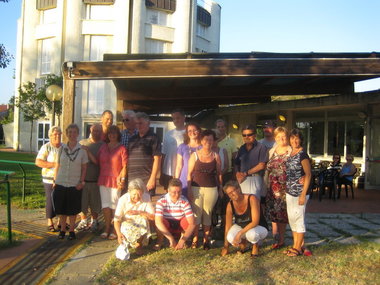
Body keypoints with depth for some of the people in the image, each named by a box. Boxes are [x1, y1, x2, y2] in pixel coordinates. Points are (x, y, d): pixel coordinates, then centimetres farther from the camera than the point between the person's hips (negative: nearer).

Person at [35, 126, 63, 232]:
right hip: (50, 179, -4)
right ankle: (50, 223, 12)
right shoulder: (46, 147, -6)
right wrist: (54, 164, -20)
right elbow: (38, 162, -14)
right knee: (50, 200, 0)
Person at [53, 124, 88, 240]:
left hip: (75, 185, -1)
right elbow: (57, 166, 8)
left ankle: (71, 230, 22)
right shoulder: (62, 148, 1)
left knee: (73, 210, 7)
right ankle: (62, 229, 24)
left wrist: (81, 181, -5)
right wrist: (55, 180, 6)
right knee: (61, 209, 9)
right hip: (60, 183, 1)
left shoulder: (82, 150, -2)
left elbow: (84, 168, 2)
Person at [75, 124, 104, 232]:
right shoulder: (82, 143, 8)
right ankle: (83, 221, 25)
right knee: (82, 202, 9)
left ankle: (94, 222, 25)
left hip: (95, 180, -2)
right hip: (82, 178, 2)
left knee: (95, 203, 9)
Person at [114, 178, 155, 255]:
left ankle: (139, 244, -6)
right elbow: (117, 220, -15)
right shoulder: (123, 200, -15)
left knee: (143, 220, -30)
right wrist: (119, 234, -32)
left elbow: (153, 217, -17)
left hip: (141, 227, 1)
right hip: (126, 225, -1)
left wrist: (138, 212, -27)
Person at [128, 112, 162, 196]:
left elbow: (157, 160, -7)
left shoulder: (153, 138, -1)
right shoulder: (133, 139, 17)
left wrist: (152, 179, -13)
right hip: (131, 180, 6)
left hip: (146, 181, -6)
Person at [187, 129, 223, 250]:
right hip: (196, 188, -1)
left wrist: (220, 189, 6)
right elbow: (189, 174, 2)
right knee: (196, 213, 0)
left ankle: (206, 239, 12)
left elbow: (219, 173, 10)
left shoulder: (216, 156, 6)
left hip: (211, 189, 1)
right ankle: (195, 239, 8)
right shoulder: (195, 155, 2)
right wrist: (189, 190, -4)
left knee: (208, 214, 5)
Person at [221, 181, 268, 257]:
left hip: (258, 227, -3)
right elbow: (228, 227, -7)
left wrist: (240, 233, -34)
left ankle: (255, 245, -2)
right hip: (240, 227, 4)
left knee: (251, 234, -39)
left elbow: (255, 222, -28)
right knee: (231, 238, -29)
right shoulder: (230, 205, -13)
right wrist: (225, 247, -4)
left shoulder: (252, 199, -25)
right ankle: (243, 241, 7)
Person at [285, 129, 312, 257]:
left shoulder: (302, 154, -12)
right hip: (289, 192, 8)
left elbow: (308, 174, -14)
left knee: (298, 219, 0)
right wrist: (287, 189, 14)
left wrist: (303, 194, -18)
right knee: (292, 219, 13)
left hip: (299, 192, -8)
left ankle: (299, 247, 10)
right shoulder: (290, 153, 10)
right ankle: (295, 245, 24)